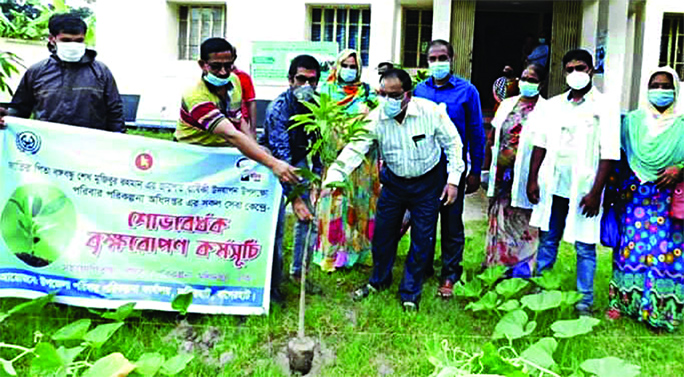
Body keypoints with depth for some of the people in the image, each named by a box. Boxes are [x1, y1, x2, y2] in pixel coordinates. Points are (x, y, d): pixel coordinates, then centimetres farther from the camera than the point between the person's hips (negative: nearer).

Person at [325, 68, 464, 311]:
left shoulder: (431, 111, -20)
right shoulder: (375, 118, -17)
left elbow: (452, 143, -9)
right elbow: (355, 149, -21)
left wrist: (453, 179, -11)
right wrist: (333, 178, -34)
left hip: (428, 182, -2)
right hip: (394, 181, 2)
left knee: (422, 239, 4)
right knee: (383, 232, 9)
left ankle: (410, 293, 22)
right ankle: (379, 280, 36)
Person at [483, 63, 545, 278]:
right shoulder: (507, 104, 10)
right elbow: (492, 138, 13)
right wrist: (486, 168, 12)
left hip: (524, 177, -5)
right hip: (501, 174, 5)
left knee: (523, 224, 3)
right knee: (499, 220, 15)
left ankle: (522, 268, 17)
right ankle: (496, 264, 31)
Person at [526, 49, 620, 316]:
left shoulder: (605, 108, -3)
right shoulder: (552, 105, 10)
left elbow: (608, 154, -8)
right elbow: (540, 144, 10)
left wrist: (595, 192, -13)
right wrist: (533, 179, 3)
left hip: (584, 190, -4)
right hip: (552, 186, 4)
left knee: (585, 247, 2)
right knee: (547, 241, 11)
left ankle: (584, 302, 13)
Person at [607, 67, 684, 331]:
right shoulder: (633, 120, 8)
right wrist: (614, 190, 4)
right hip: (634, 195, 1)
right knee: (631, 245, 1)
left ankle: (661, 310, 9)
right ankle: (622, 301, 14)